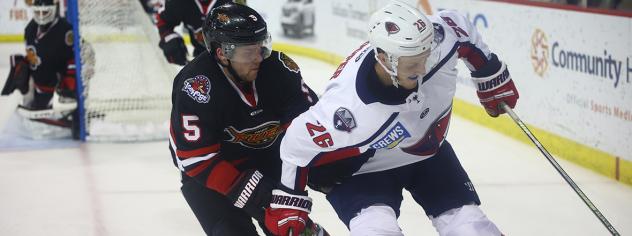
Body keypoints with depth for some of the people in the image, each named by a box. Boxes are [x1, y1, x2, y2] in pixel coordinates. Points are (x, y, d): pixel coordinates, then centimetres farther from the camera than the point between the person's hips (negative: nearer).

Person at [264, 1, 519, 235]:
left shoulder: (439, 37, -30)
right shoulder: (349, 107, -41)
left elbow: (462, 28, -5)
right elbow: (300, 141, -24)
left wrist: (493, 78, 8)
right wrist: (288, 201, -12)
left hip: (428, 151, 5)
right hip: (363, 166, -5)